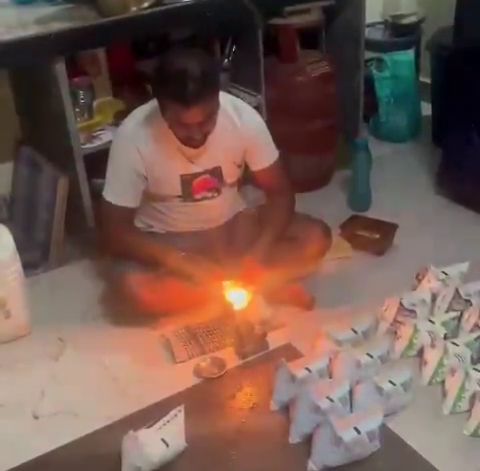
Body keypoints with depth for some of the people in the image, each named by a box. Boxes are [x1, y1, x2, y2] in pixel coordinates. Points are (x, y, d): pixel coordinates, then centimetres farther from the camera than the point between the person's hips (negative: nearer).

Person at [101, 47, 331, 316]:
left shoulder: (242, 117, -20)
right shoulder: (134, 137, -25)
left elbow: (280, 193, -11)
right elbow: (115, 232, -20)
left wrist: (258, 253, -28)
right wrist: (180, 262, -33)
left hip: (233, 227, 1)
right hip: (167, 243, -1)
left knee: (316, 238, -20)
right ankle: (265, 287, -19)